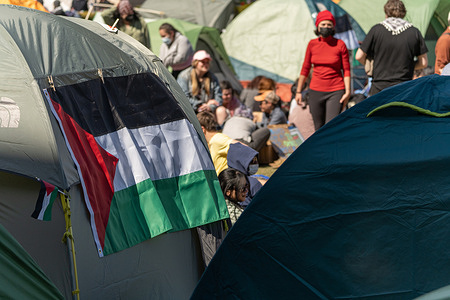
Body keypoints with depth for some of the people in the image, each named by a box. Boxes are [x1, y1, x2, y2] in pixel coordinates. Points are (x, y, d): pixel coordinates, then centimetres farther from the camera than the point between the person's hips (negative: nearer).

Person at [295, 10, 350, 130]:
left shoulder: (340, 45, -3)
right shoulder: (312, 44, 4)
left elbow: (346, 70, -1)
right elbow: (305, 69, 10)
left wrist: (347, 91, -9)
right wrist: (298, 91, 11)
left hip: (335, 92, -3)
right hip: (316, 92, 3)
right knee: (319, 129, 9)